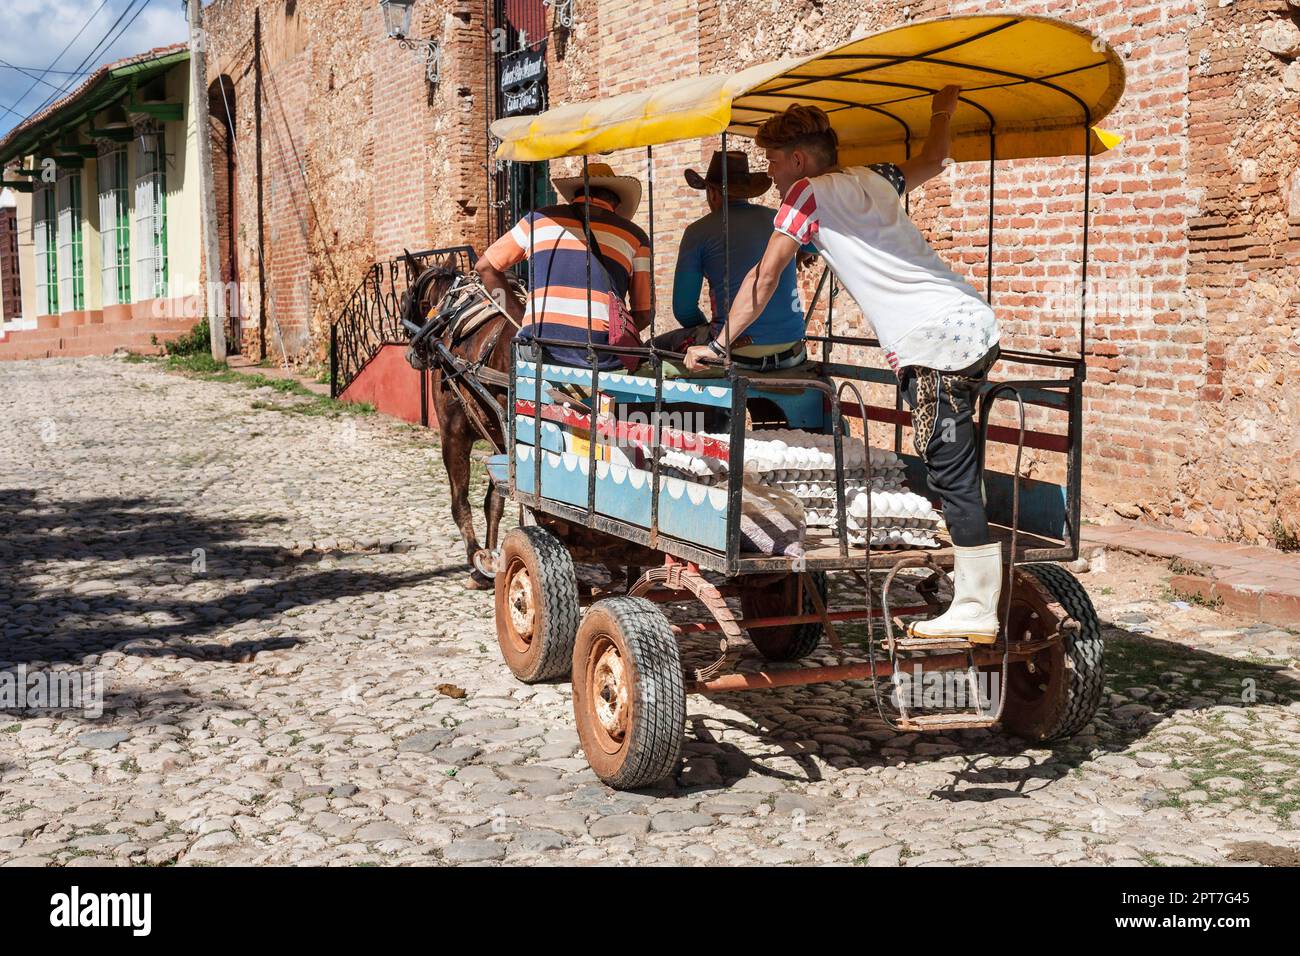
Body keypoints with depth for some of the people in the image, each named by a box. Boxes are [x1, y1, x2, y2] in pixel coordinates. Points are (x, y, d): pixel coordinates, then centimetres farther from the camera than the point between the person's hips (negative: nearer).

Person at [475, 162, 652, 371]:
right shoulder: (634, 236, 16)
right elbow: (643, 313, 11)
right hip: (601, 358, -1)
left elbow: (484, 267, 23)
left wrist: (522, 317, 24)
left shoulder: (540, 218, 19)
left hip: (538, 352, 2)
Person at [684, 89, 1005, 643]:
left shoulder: (808, 192, 0)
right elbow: (932, 161, 40)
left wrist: (718, 344, 1)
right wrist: (942, 111, 57)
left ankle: (977, 612, -6)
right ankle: (973, 600, 12)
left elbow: (766, 275, -3)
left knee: (952, 476, -8)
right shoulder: (874, 179, 21)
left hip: (934, 342, -9)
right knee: (952, 472, 10)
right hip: (975, 325, 9)